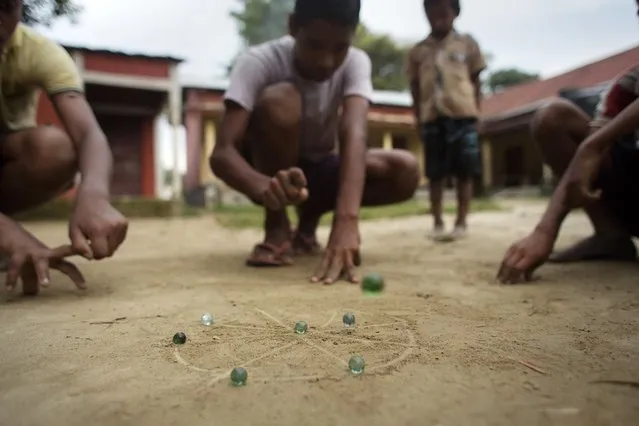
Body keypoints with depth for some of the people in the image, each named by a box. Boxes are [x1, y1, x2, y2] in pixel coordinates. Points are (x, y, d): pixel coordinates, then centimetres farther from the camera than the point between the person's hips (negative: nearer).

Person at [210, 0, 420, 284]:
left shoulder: (355, 62, -17)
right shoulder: (259, 62, -24)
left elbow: (353, 133, -36)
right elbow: (222, 152, -33)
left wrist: (347, 219, -52)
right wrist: (264, 187, -56)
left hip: (320, 169, 3)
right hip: (269, 171, -3)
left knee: (406, 172, -22)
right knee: (280, 100, -34)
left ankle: (310, 218, 0)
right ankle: (276, 229, -17)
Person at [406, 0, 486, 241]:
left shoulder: (467, 43, 10)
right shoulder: (418, 51, 11)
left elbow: (476, 81, 11)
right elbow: (415, 88, 12)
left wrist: (476, 112, 3)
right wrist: (418, 119, 6)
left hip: (462, 115, -1)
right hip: (432, 117, 1)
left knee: (464, 171, 0)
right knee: (435, 173, 3)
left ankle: (461, 222, 9)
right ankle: (437, 223, 11)